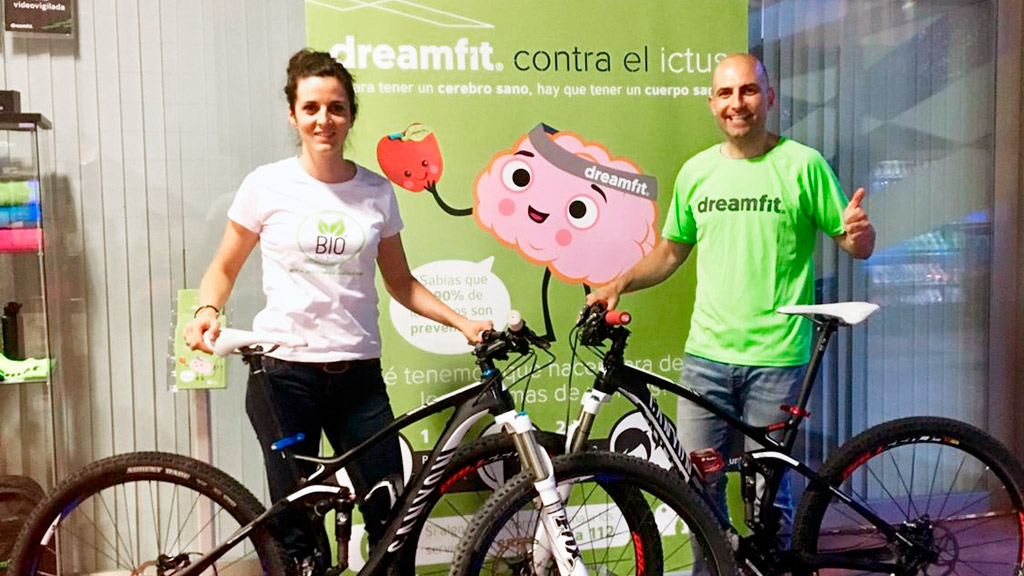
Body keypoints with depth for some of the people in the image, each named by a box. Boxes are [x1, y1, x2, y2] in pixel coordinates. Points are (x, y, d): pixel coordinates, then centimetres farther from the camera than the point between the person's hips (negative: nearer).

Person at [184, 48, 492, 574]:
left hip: (357, 373, 2)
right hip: (283, 372, -1)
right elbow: (225, 267, 9)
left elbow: (401, 283, 11)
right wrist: (207, 311, -11)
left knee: (393, 520, 3)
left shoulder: (376, 192, 4)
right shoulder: (267, 186, 0)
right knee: (297, 532, 6)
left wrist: (461, 323, 1)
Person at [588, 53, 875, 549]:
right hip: (706, 354, 3)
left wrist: (858, 235, -21)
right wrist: (619, 284, 2)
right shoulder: (696, 171, 9)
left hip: (775, 358, -3)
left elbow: (856, 247, 2)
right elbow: (671, 251, 17)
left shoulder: (803, 165, -1)